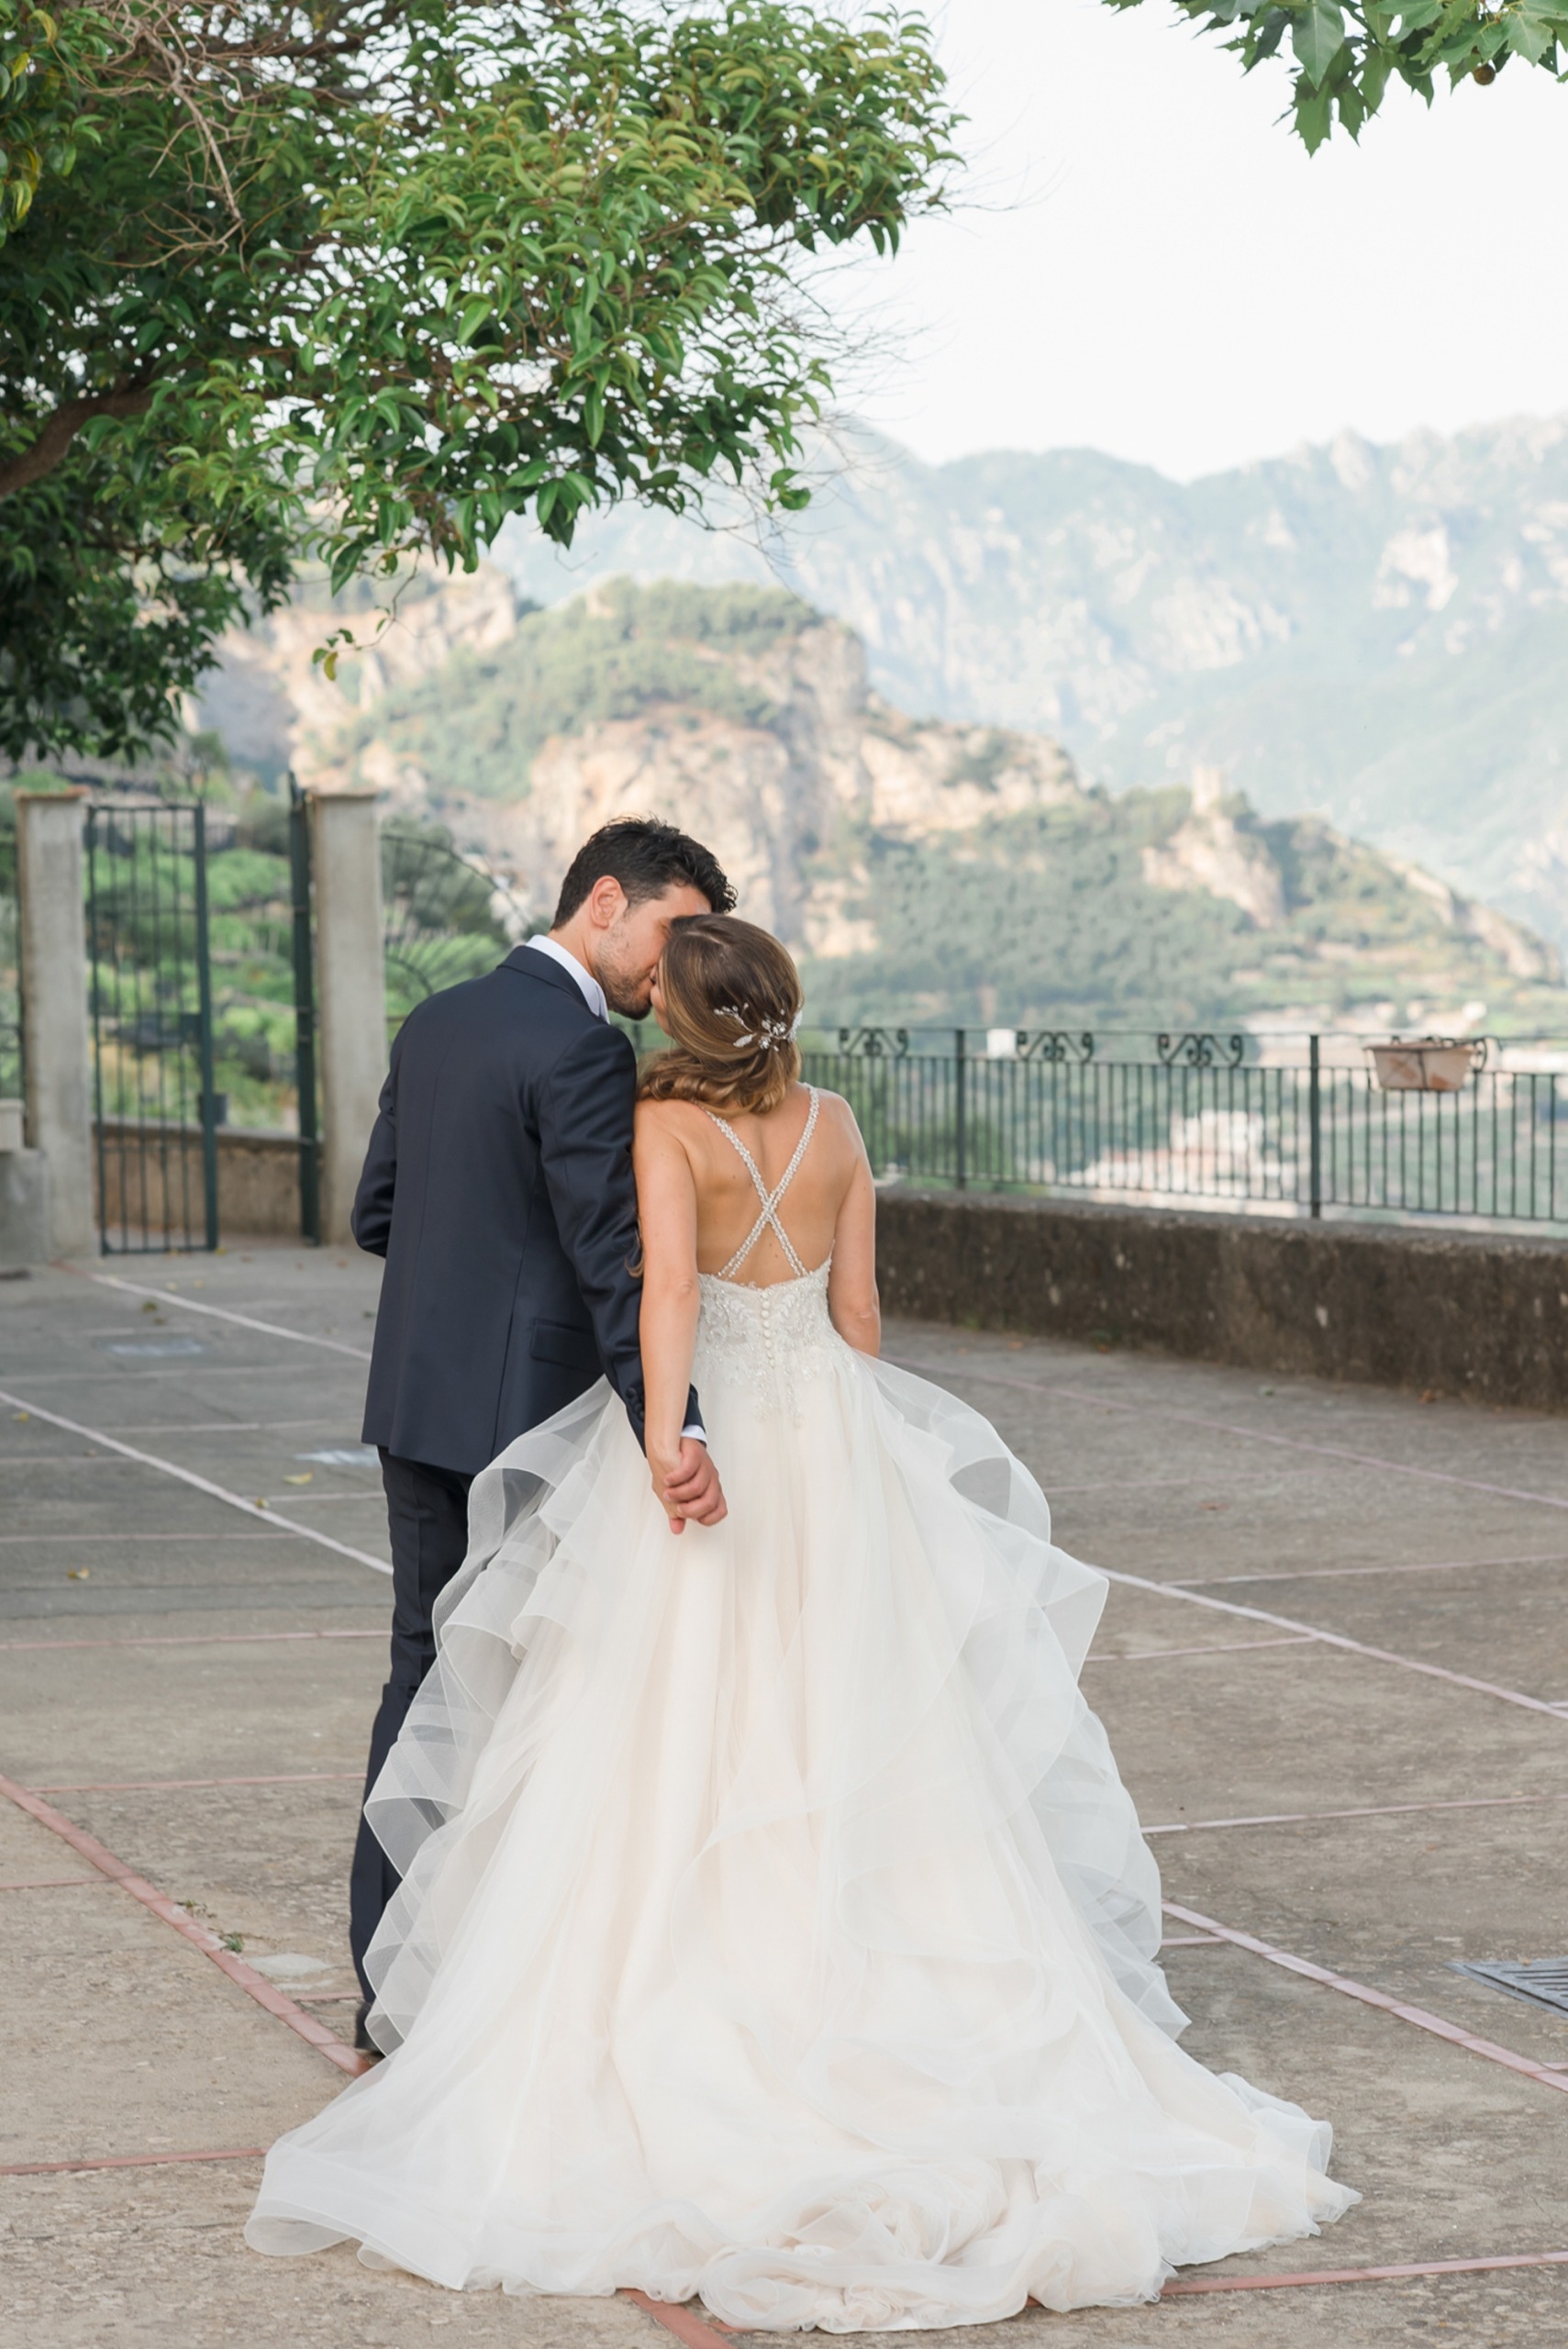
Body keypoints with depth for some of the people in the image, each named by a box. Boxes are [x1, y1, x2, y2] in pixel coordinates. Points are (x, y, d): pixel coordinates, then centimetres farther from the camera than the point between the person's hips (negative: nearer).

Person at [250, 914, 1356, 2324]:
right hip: (828, 1439, 5)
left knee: (686, 1749, 2)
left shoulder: (668, 1125, -12)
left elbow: (668, 1280, -27)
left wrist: (665, 1435, -34)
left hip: (707, 1445, -5)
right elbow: (857, 1308, 7)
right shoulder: (832, 1127, 3)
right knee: (842, 1750, 10)